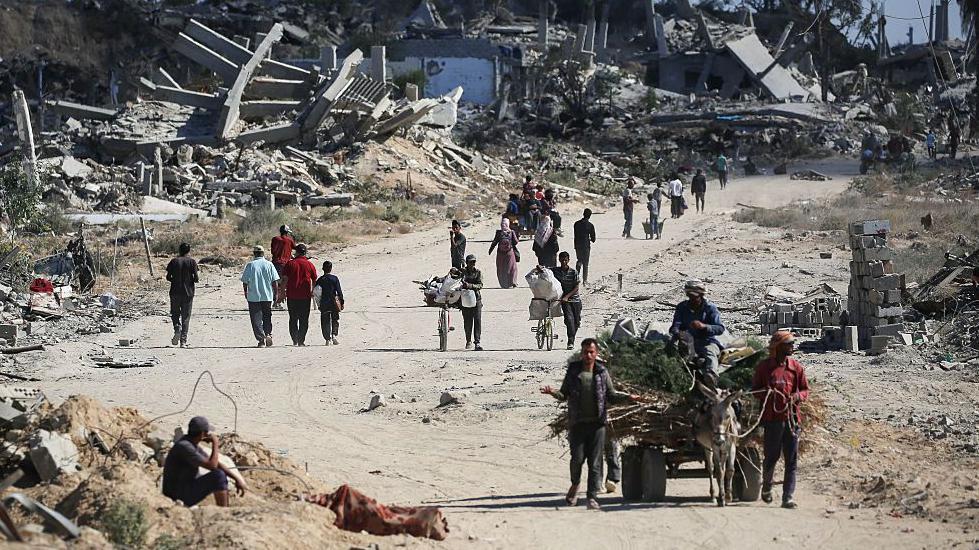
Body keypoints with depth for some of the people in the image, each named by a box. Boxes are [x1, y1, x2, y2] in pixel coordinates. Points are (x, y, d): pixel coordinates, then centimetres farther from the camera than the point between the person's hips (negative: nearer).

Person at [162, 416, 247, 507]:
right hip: (179, 496, -10)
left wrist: (236, 478, 6)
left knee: (222, 478, 17)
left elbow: (214, 463, 11)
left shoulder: (192, 444, 7)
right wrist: (215, 443, -14)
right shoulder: (184, 447, -23)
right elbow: (212, 465, -26)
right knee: (219, 476, -17)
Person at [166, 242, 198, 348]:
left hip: (175, 291, 0)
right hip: (188, 292, 0)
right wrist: (193, 283, 14)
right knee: (186, 317, 5)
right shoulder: (192, 262, -3)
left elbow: (168, 277, -1)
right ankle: (183, 341, 0)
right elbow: (195, 278, -8)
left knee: (175, 313, 16)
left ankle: (177, 328, -15)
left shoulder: (174, 262, 1)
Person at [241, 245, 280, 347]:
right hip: (267, 296, 2)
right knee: (267, 317, 16)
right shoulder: (269, 265, -1)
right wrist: (275, 293, 9)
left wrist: (246, 292, 13)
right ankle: (268, 334, -3)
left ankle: (261, 339, -3)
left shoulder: (250, 265, -5)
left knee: (256, 319, 3)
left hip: (253, 297, -2)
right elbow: (274, 281, -1)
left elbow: (245, 281, -3)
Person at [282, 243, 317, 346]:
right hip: (305, 295, 0)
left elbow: (285, 279, -4)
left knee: (293, 319, 9)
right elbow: (314, 281, 5)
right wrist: (313, 292, 17)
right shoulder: (310, 265, 1)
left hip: (291, 296, 0)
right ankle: (301, 340, 1)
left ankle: (295, 340, 1)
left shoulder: (290, 264, 0)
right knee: (304, 319, 6)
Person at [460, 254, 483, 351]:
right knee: (467, 321, 2)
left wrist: (469, 286, -20)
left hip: (476, 299, 0)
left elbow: (480, 285, -5)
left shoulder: (478, 272, 7)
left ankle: (477, 342, -11)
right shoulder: (463, 272, 8)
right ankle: (468, 341, 19)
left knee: (477, 320, -9)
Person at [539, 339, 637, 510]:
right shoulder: (573, 371, 5)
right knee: (577, 458, -4)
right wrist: (553, 392, -13)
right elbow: (564, 395, 8)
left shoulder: (602, 372, 6)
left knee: (595, 462, -3)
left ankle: (592, 497, 0)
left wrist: (627, 397, -8)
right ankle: (575, 485, 25)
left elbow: (611, 396, 10)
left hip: (597, 423, 0)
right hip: (577, 423, 0)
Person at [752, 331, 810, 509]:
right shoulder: (764, 367, 1)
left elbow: (805, 390, 13)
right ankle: (766, 487, 31)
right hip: (772, 418, -2)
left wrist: (797, 396, -9)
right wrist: (766, 394, -15)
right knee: (772, 456, 4)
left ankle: (787, 497, 0)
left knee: (792, 460, -2)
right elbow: (755, 389, 6)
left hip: (792, 417, 2)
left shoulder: (796, 367, 9)